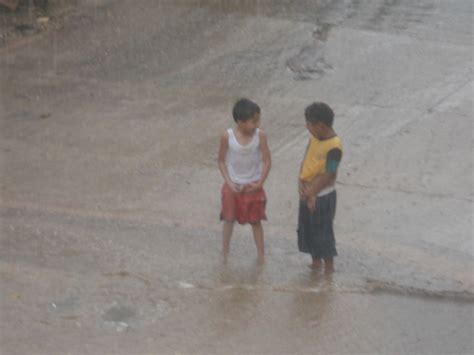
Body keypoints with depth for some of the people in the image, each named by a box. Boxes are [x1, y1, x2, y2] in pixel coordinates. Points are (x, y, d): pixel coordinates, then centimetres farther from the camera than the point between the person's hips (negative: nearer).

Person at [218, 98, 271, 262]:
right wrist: (229, 182, -13)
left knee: (256, 221, 13)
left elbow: (267, 161, -10)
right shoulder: (227, 136, -19)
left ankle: (260, 253, 28)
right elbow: (221, 161, -7)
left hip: (252, 186, 0)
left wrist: (260, 183, -15)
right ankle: (225, 252, 31)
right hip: (233, 185, 0)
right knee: (229, 220, 15)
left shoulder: (260, 135, -18)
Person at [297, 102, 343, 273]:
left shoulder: (334, 147, -24)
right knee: (307, 229, 18)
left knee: (323, 232, 4)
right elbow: (305, 159, 6)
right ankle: (316, 262, 35)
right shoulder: (314, 137, 1)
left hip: (322, 196, -8)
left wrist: (312, 192, -16)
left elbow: (329, 176, -22)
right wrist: (301, 181, -8)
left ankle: (329, 268, 18)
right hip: (307, 193, 8)